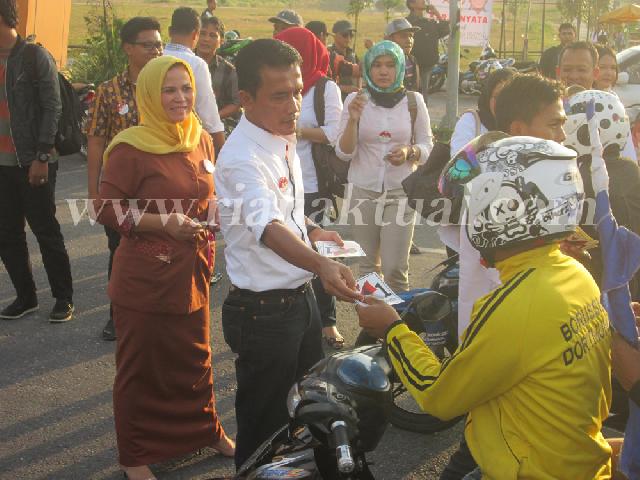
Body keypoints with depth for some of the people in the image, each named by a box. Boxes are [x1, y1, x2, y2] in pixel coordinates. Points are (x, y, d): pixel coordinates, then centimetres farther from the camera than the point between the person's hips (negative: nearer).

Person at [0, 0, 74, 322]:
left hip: (32, 163, -6)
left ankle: (63, 298, 14)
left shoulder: (35, 57, -6)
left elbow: (52, 108, -9)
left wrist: (42, 157, -14)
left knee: (46, 232, 2)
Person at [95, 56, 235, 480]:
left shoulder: (201, 140, 5)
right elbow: (106, 208, -14)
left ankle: (205, 429, 40)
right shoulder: (131, 147, -15)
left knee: (195, 357, 19)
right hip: (145, 277, -5)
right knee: (142, 365, 9)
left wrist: (214, 215, -3)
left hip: (191, 271, 6)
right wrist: (163, 222, -21)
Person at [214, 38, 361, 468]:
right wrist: (322, 266, -58)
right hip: (264, 310, -9)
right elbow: (269, 228, -42)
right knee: (266, 421, 8)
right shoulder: (243, 158, -25)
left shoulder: (284, 140, 4)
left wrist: (311, 230, 6)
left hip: (301, 296, 9)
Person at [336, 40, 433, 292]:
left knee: (395, 269, -5)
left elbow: (427, 147, 7)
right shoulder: (355, 100, -1)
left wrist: (409, 152, -15)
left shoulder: (414, 101, 0)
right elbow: (344, 152, -2)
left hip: (400, 192, -1)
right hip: (363, 191, 1)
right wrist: (353, 120, -19)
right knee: (367, 266, 10)